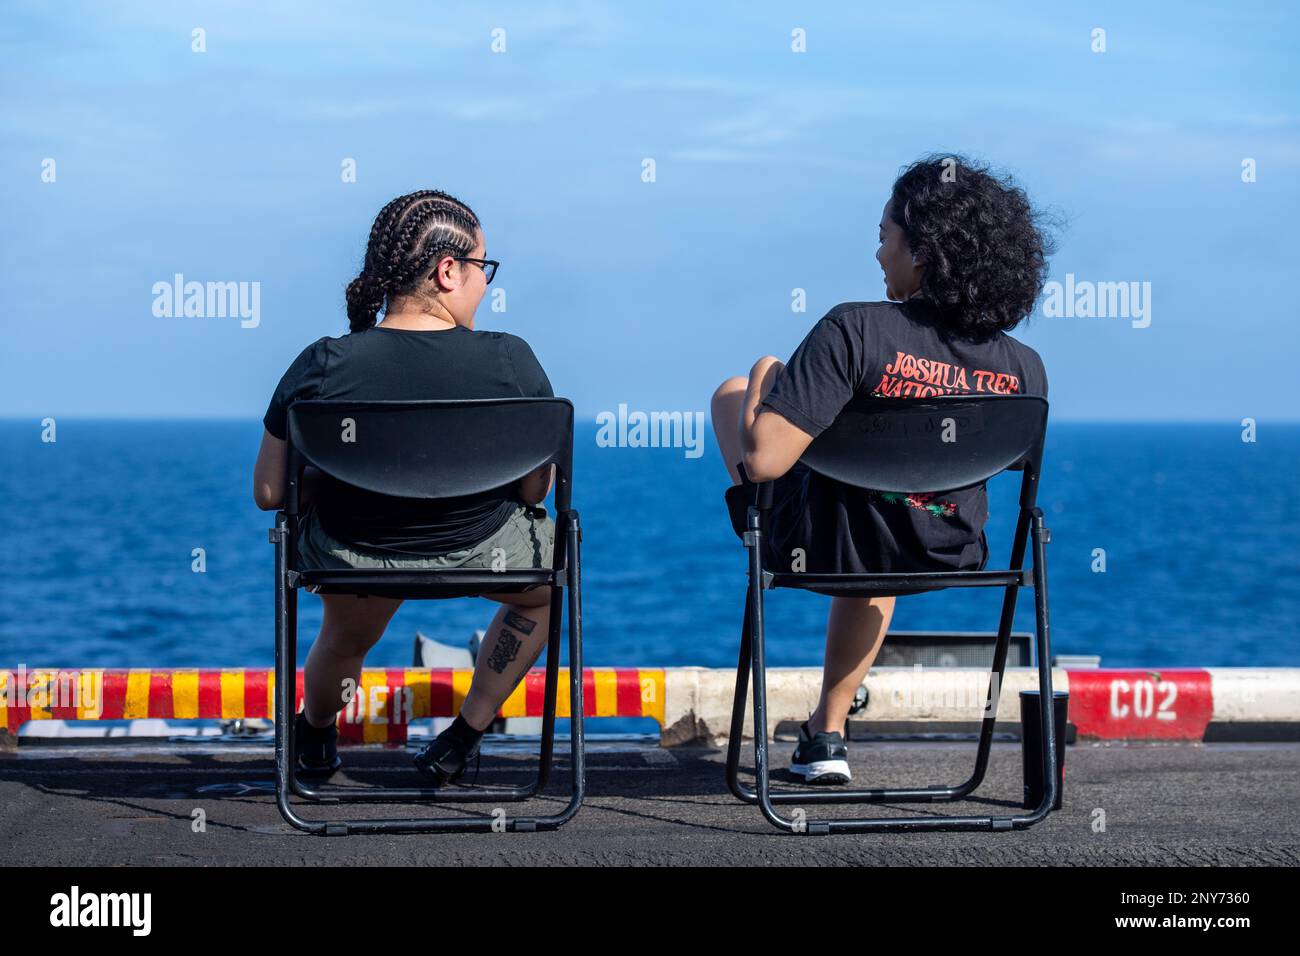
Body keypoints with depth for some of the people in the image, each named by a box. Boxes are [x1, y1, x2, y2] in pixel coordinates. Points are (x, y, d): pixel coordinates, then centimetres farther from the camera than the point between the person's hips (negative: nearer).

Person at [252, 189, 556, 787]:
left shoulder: (322, 368, -21)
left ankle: (315, 734, 66)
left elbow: (268, 493, -12)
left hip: (351, 558, 1)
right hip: (482, 552, -1)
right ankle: (463, 735, 40)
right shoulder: (511, 362, -21)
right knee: (548, 576, 37)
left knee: (345, 640, 39)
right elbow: (535, 489, -9)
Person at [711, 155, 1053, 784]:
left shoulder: (855, 331, -28)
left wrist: (761, 384, -10)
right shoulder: (1025, 370, -15)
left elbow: (764, 460, -30)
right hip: (946, 559, 4)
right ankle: (828, 733, 48)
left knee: (732, 392, 23)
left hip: (820, 548, -4)